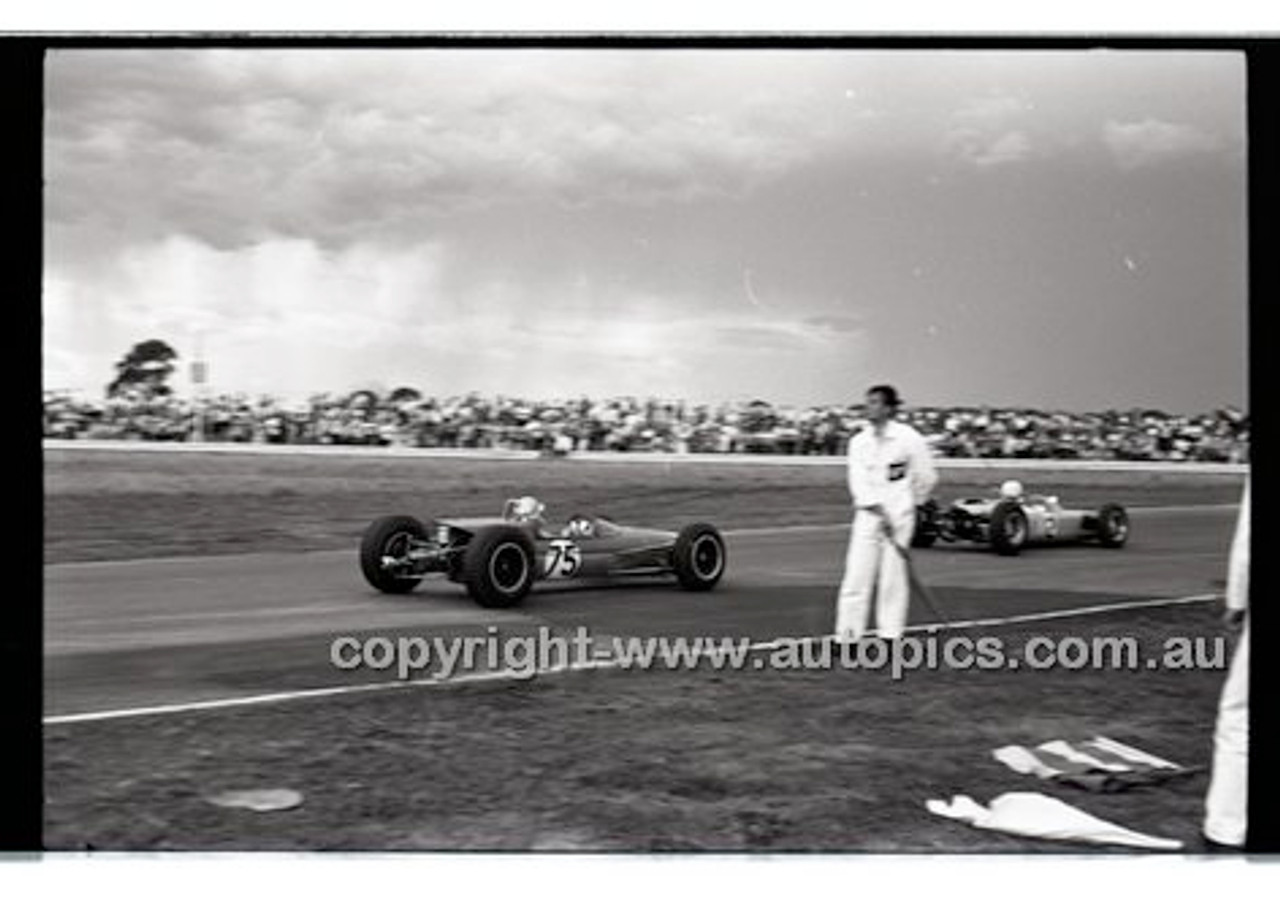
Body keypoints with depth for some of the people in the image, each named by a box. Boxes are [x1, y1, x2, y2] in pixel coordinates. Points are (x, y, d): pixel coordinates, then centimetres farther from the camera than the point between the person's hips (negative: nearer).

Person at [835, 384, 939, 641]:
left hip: (899, 516, -3)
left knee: (893, 576, -2)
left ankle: (890, 635, 7)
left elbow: (928, 477, 6)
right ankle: (846, 637, 0)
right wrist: (879, 511, -16)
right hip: (867, 516, 3)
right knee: (856, 575, -2)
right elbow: (858, 482, -5)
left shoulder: (909, 439, -4)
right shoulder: (858, 442, 5)